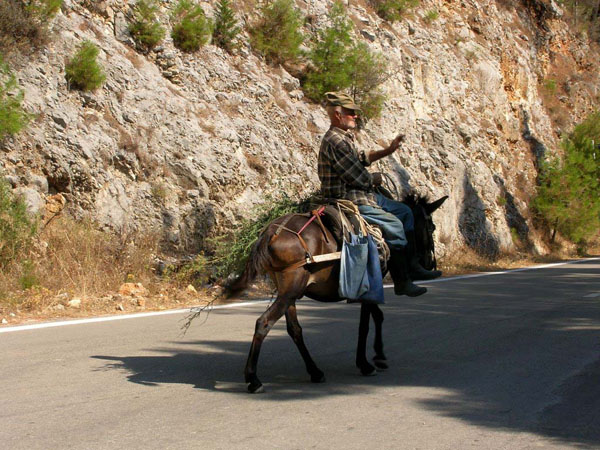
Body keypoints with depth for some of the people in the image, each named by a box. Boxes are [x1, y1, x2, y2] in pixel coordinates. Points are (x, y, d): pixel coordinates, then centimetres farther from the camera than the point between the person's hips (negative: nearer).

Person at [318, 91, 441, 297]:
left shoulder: (344, 137, 13)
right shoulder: (335, 141, -21)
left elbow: (361, 158, 28)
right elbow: (359, 178, -21)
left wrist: (387, 151, 18)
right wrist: (375, 178, -1)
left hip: (365, 195, 11)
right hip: (349, 201, -11)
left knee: (404, 211, 17)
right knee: (394, 225, -16)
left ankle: (412, 266, 20)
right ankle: (401, 282, -7)